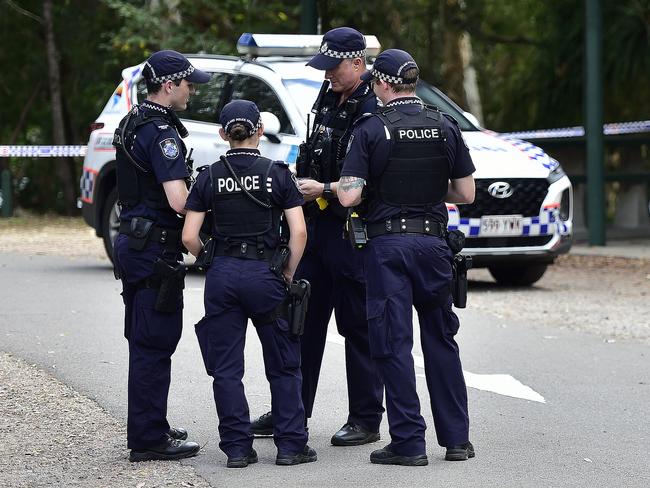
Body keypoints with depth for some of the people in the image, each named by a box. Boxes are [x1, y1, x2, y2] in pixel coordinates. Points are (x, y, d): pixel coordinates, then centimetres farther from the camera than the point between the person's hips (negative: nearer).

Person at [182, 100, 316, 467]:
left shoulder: (210, 177, 2)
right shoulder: (277, 174, -2)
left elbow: (190, 237, -2)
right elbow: (298, 233, -9)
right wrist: (288, 275, 2)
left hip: (222, 275, 1)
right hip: (265, 273, -1)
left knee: (227, 368, 8)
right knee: (283, 366, 10)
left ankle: (237, 447, 7)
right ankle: (291, 445, 10)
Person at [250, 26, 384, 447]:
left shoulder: (373, 111, -15)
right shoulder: (330, 101, 12)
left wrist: (324, 189, -20)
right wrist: (303, 182, 10)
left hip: (353, 229, -9)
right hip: (319, 223, 9)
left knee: (358, 326, -1)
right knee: (304, 319, 12)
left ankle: (366, 420, 7)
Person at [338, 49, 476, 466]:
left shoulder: (370, 130, -8)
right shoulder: (445, 127, 2)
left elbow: (349, 196, -14)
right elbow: (466, 193, 5)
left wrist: (330, 187, 8)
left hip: (387, 246, -3)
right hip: (433, 241, 3)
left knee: (394, 343, 2)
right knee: (441, 341, 13)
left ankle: (409, 443, 1)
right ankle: (457, 438, 15)